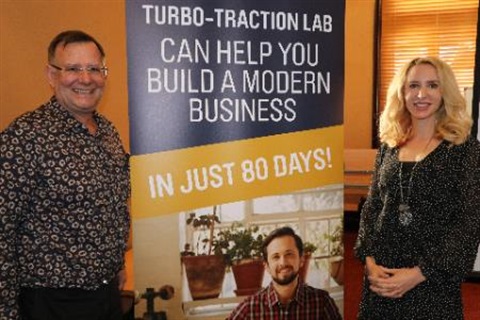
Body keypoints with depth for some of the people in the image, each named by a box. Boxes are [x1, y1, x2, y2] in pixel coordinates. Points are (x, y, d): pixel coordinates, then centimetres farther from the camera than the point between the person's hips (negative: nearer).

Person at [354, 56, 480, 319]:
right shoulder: (389, 146, 5)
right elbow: (372, 207, 7)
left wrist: (420, 273, -16)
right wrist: (369, 259, -6)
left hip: (433, 281, -3)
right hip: (381, 275, 4)